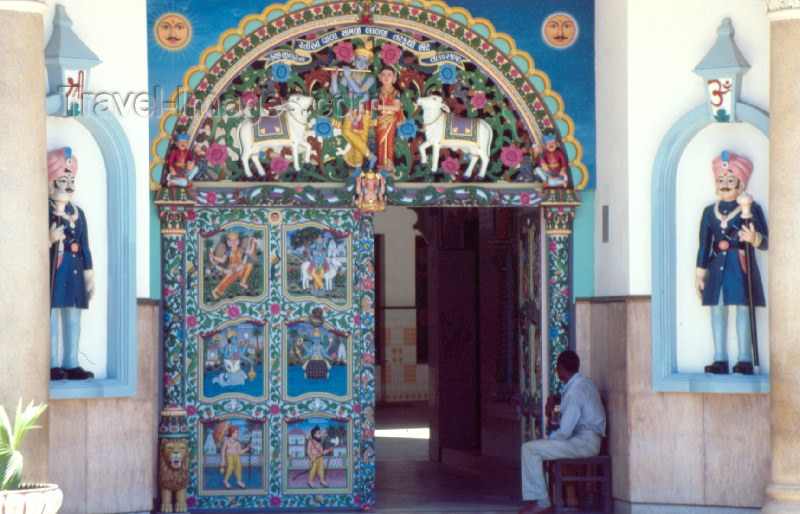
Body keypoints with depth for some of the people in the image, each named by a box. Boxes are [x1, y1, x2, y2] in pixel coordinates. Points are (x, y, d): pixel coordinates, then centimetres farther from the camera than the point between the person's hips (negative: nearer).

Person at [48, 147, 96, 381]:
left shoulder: (78, 213, 15)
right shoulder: (44, 212, -4)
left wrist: (89, 274, 12)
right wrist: (50, 239, -27)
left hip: (74, 271, 6)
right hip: (53, 270, -6)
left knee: (73, 317, 6)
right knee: (52, 315, -5)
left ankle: (71, 364, 10)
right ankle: (53, 365, -3)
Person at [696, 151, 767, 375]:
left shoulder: (751, 209, 2)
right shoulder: (710, 212, 13)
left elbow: (764, 243, -3)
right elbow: (704, 245, 14)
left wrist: (754, 238, -26)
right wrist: (700, 273, 9)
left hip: (741, 266, -4)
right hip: (717, 267, 4)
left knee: (743, 308, -6)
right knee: (717, 308, 3)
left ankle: (745, 359, -2)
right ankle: (720, 359, 7)